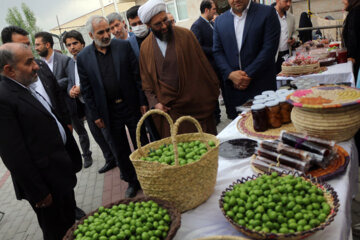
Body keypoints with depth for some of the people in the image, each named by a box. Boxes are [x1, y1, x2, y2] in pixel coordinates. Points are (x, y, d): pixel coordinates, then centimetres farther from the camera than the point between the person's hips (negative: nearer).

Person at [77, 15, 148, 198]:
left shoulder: (124, 46, -4)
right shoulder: (83, 57, -2)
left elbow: (137, 75, -2)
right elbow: (86, 90, 1)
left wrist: (142, 102, -5)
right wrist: (96, 115, 0)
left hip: (131, 106, -1)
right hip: (109, 112, 1)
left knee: (142, 145, 11)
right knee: (120, 150, 13)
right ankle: (132, 181, 32)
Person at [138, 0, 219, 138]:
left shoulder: (186, 35, -3)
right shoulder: (145, 47, 3)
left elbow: (203, 65, 2)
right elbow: (146, 80, 11)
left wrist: (212, 94, 4)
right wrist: (154, 102, -1)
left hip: (196, 104, -1)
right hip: (168, 109, 1)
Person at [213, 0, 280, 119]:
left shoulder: (267, 12, 0)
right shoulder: (220, 20, 11)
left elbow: (269, 48, -7)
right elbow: (217, 52, 7)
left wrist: (248, 75, -12)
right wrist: (230, 74, -9)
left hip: (262, 86, -2)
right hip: (234, 87, 3)